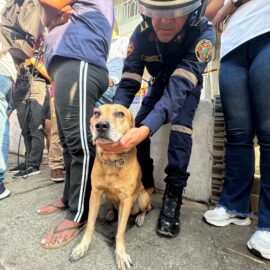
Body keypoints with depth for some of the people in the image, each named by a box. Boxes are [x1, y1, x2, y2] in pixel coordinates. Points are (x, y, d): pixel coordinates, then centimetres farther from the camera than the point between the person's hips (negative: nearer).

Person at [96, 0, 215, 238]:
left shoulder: (203, 31, -35)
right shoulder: (141, 33, -26)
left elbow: (181, 85, -47)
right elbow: (128, 83, -29)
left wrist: (146, 128, -62)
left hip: (189, 85, -2)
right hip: (160, 83, 3)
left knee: (180, 125, -27)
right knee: (138, 124, -13)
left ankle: (173, 194, -15)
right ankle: (146, 183, 4)